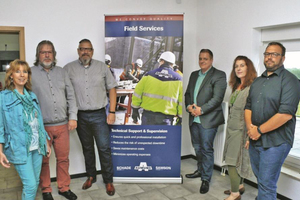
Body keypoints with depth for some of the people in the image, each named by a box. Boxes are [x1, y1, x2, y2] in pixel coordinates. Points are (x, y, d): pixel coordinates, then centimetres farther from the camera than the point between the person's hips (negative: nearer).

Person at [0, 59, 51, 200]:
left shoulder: (32, 96, 10)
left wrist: (46, 143, 14)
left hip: (37, 146, 5)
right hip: (20, 148, -5)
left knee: (35, 182, 13)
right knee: (30, 184, -6)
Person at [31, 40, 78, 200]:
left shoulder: (61, 72, 9)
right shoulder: (30, 73, -2)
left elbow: (71, 96, 9)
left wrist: (73, 117, 1)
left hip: (62, 125, 3)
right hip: (42, 126, -3)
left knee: (63, 158, 12)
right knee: (43, 160, 11)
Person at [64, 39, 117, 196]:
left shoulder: (102, 67, 2)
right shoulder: (69, 68, 1)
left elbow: (112, 88, 3)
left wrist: (112, 112, -2)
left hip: (99, 115, -1)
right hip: (80, 116, 1)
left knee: (104, 148, 2)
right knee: (87, 148, 15)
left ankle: (108, 180, 18)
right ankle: (91, 176, 33)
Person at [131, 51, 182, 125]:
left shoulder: (149, 75, 2)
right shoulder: (178, 79, 0)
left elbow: (137, 93, 4)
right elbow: (182, 101, 0)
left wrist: (135, 109, 14)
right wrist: (181, 117, 8)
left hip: (148, 114, 1)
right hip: (166, 118, -1)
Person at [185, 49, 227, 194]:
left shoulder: (219, 75, -6)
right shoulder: (194, 75, 16)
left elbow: (217, 98, -15)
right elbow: (187, 93, 15)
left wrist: (201, 109, -19)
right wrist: (189, 106, -4)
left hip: (208, 119, -6)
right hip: (194, 118, 7)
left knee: (206, 149, 0)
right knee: (197, 147, 18)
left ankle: (206, 179, 14)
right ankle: (200, 170, 39)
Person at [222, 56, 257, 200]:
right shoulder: (237, 87, 13)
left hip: (241, 130, -8)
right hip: (232, 129, 8)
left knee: (232, 162, -3)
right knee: (237, 160, 16)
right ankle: (240, 186, 31)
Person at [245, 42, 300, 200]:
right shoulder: (257, 81, 13)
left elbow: (285, 113, -20)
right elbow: (248, 107, 13)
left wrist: (259, 130, -15)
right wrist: (250, 126, -6)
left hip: (275, 142, -6)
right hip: (255, 140, 7)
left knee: (266, 184, 0)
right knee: (260, 179, 20)